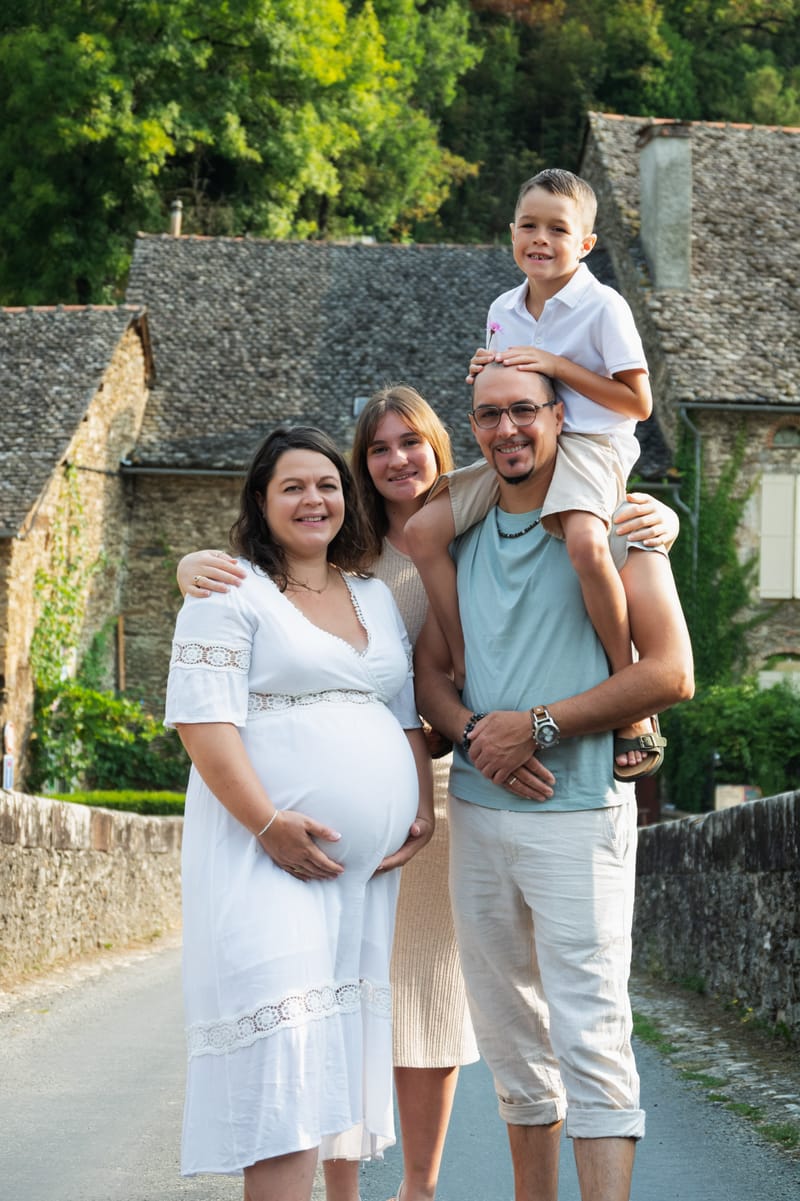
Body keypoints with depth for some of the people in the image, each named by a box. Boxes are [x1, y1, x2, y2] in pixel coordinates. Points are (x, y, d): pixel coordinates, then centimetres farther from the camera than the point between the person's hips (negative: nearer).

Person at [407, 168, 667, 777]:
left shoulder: (603, 307, -7)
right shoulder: (504, 311, 13)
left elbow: (638, 402, -10)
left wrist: (556, 365, -15)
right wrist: (486, 380, -1)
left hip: (587, 447, -7)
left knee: (586, 543, -37)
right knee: (425, 529, -8)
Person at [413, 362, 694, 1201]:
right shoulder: (461, 538, 12)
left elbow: (670, 673, -10)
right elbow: (429, 670, 15)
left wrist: (538, 726, -13)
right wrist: (475, 737, -7)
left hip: (578, 814, -6)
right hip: (477, 814, 6)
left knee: (589, 1034, -11)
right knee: (511, 1036, 11)